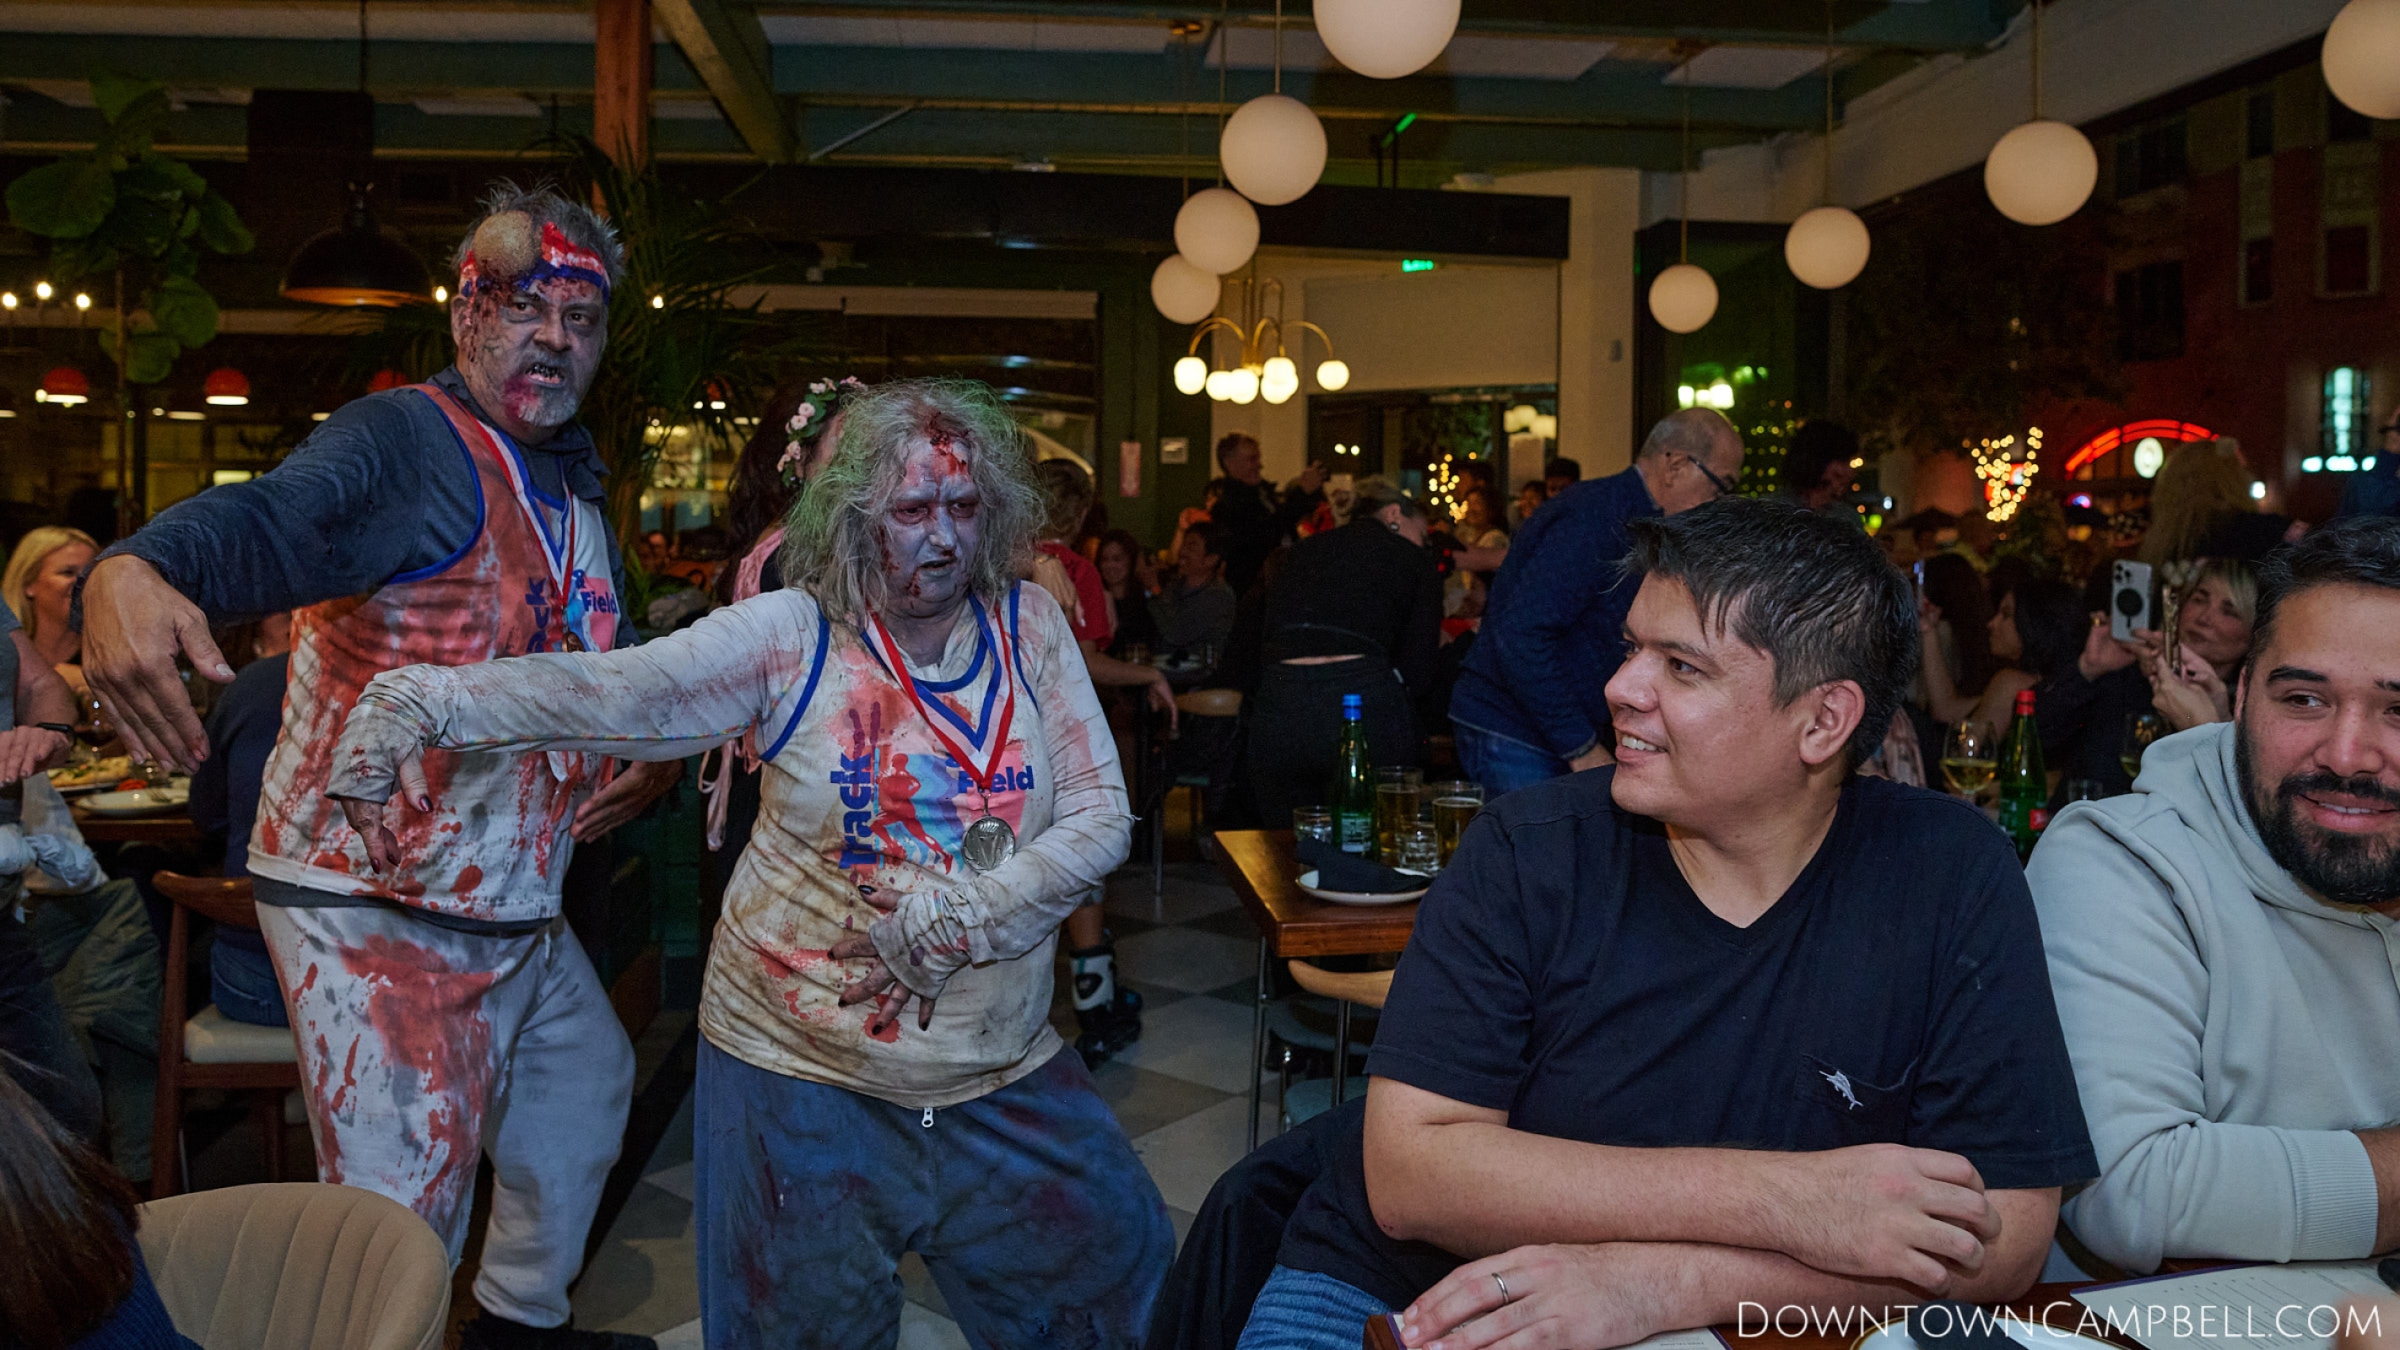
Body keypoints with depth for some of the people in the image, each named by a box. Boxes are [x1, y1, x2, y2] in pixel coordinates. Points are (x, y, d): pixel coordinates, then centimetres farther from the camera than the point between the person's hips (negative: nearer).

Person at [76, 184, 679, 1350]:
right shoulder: (404, 439, -16)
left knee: (588, 1085, 28)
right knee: (401, 1224, -10)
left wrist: (657, 741, 11)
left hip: (516, 907, 10)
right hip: (377, 910, -10)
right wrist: (128, 569, -57)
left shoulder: (575, 484, 13)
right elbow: (268, 521, -37)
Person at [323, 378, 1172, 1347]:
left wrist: (955, 919, -18)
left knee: (1118, 1267, 13)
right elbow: (599, 689, -20)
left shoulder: (1029, 626, -4)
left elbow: (1101, 816, -6)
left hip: (1001, 1067, 3)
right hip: (801, 1063, -2)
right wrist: (419, 703, -33)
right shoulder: (792, 636, -11)